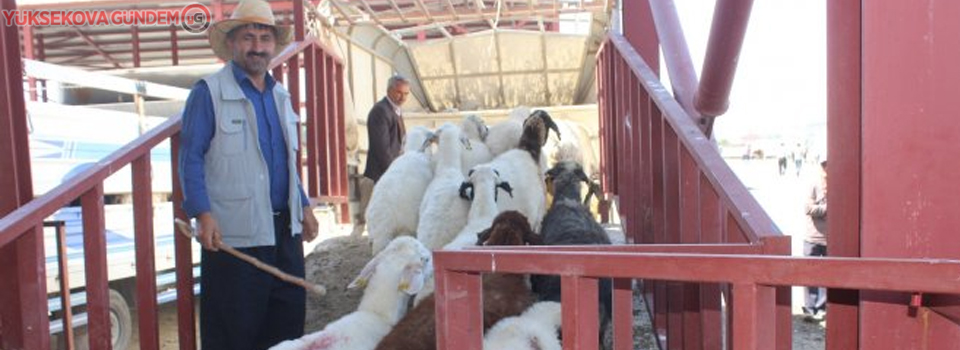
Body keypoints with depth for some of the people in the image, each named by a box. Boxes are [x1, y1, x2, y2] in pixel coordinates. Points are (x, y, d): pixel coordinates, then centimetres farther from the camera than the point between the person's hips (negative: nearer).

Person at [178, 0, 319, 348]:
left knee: (289, 320, 15)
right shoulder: (208, 91, -7)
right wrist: (203, 214, -20)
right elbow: (190, 158, -10)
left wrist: (303, 206, 16)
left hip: (284, 229, 7)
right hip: (234, 234, -6)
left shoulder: (279, 95, 13)